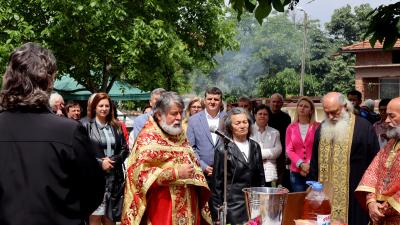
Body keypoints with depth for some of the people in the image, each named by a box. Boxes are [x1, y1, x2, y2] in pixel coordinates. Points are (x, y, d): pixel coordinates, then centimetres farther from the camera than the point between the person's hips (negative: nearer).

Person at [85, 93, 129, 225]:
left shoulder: (116, 127, 13)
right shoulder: (87, 126, -3)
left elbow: (124, 149, 11)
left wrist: (113, 160, -6)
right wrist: (99, 163, -14)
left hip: (114, 177, 4)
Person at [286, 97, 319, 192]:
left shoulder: (317, 127, 2)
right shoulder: (291, 128, 9)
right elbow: (289, 150, 4)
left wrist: (310, 165, -12)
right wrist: (301, 164, -11)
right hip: (296, 172, 2)